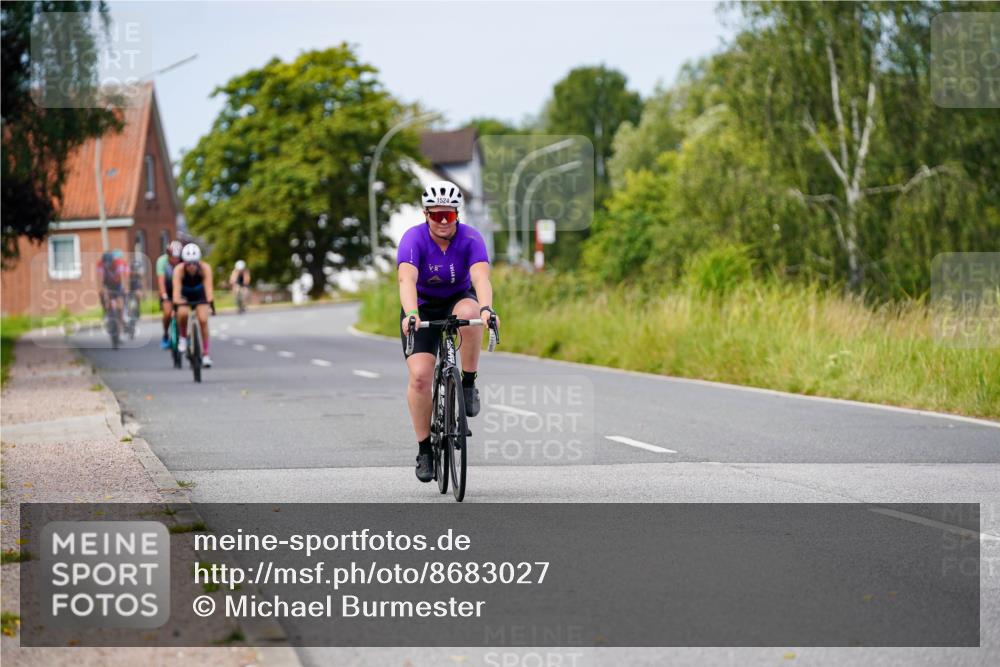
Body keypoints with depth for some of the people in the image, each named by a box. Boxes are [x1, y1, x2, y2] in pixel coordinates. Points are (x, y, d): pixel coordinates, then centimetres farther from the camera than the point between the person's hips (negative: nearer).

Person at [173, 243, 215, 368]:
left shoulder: (205, 268, -31)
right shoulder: (179, 270, -33)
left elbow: (208, 286, -41)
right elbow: (176, 289, -42)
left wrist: (210, 301, -58)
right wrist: (176, 302, -60)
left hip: (200, 295, 1)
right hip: (185, 296, -1)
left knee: (203, 320, -14)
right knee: (182, 313, -30)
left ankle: (205, 354, -2)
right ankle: (183, 338, -2)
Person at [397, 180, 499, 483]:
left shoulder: (470, 238, -20)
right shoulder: (413, 239, -22)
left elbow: (481, 277, -36)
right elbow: (407, 279, -38)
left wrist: (486, 308, -56)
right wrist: (410, 314, -57)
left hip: (459, 299, 1)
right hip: (423, 308, 0)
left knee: (469, 313, -37)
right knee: (419, 376, -16)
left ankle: (469, 384, -17)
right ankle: (424, 449, -1)